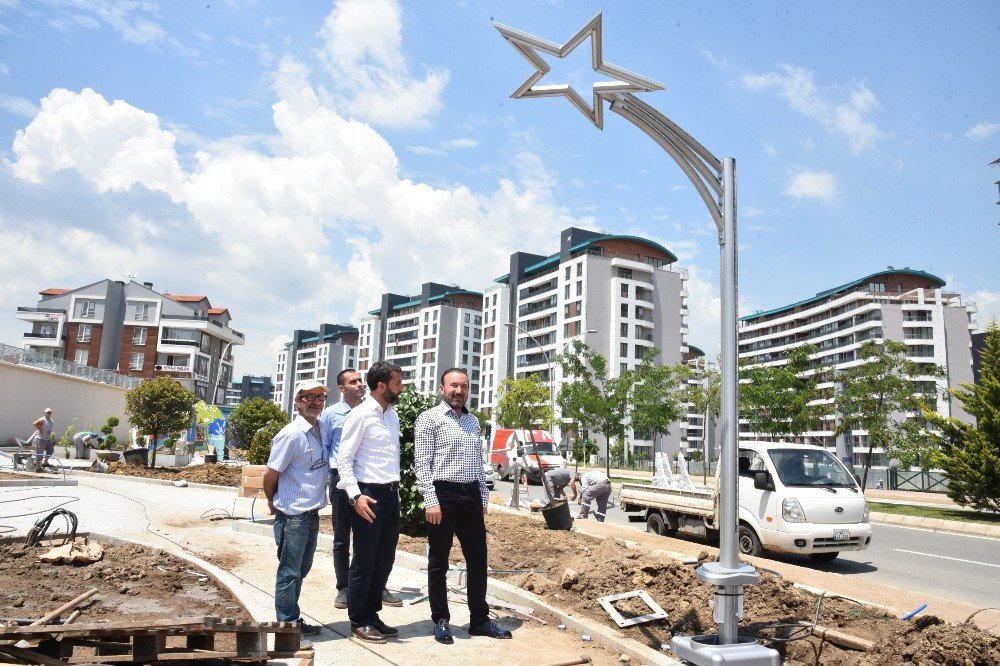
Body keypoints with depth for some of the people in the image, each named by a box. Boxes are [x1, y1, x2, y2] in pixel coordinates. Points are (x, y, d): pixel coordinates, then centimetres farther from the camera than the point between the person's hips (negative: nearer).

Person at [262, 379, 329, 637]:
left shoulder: (321, 430, 6)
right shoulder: (292, 434, -17)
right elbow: (270, 475, -13)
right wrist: (274, 503, 2)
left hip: (312, 513, 8)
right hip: (292, 515, -8)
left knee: (301, 569, 18)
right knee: (290, 571, 5)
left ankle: (293, 619, 31)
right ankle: (288, 624, 18)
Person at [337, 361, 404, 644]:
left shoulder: (392, 414, 12)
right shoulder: (360, 415, -11)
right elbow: (344, 460, -13)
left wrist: (396, 489, 14)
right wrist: (356, 496, -22)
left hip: (391, 494, 8)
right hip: (369, 495, -8)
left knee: (385, 560, 14)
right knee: (364, 562, 3)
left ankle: (372, 615, 28)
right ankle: (358, 622, 18)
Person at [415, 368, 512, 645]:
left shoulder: (473, 421, 16)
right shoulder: (429, 418, -4)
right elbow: (422, 463, -9)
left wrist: (484, 497, 15)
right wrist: (431, 501, -16)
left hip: (472, 496, 6)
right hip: (443, 495, -6)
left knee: (478, 560, 10)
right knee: (439, 563, 6)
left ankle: (480, 620, 23)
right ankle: (441, 621, 18)